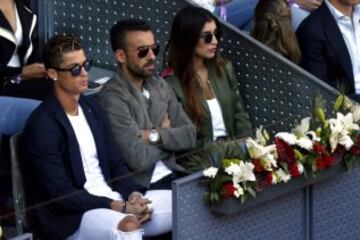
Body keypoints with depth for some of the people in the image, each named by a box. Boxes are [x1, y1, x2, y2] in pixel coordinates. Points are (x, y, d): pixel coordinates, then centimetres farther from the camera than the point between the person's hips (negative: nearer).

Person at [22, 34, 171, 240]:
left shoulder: (92, 108, 12)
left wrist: (134, 195, -7)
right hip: (71, 217, -8)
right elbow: (60, 193, -17)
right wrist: (119, 207, -20)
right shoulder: (42, 126, -14)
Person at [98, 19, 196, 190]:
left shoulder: (160, 86, 12)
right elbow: (138, 160, -19)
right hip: (141, 187, -7)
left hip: (174, 176, 7)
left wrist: (156, 136, -12)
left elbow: (190, 136, 6)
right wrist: (170, 136, -1)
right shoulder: (112, 97, -12)